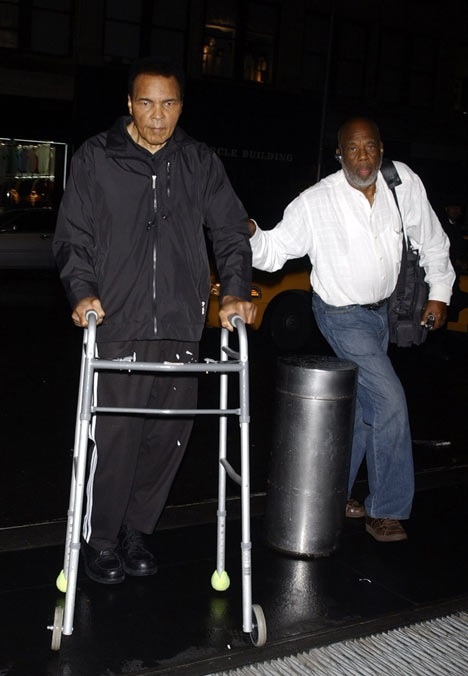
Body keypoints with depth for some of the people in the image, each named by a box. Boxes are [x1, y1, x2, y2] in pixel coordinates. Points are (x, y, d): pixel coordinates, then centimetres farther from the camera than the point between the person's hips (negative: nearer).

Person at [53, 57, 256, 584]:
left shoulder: (200, 162, 12)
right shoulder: (96, 158, 6)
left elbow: (231, 231, 12)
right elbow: (73, 235, 4)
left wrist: (235, 291, -2)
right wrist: (82, 291, -11)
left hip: (181, 324, 3)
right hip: (117, 324, -2)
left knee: (169, 433, 6)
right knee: (114, 435, -3)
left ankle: (136, 530, 26)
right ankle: (100, 540, 16)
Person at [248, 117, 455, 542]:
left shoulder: (404, 182, -9)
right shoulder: (316, 203, -19)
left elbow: (431, 239, 3)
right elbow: (274, 250, -18)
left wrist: (439, 292, 4)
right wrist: (251, 235, -39)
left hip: (382, 308, 6)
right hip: (343, 314, -6)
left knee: (362, 405, 14)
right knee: (390, 401, -13)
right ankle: (386, 512, 3)